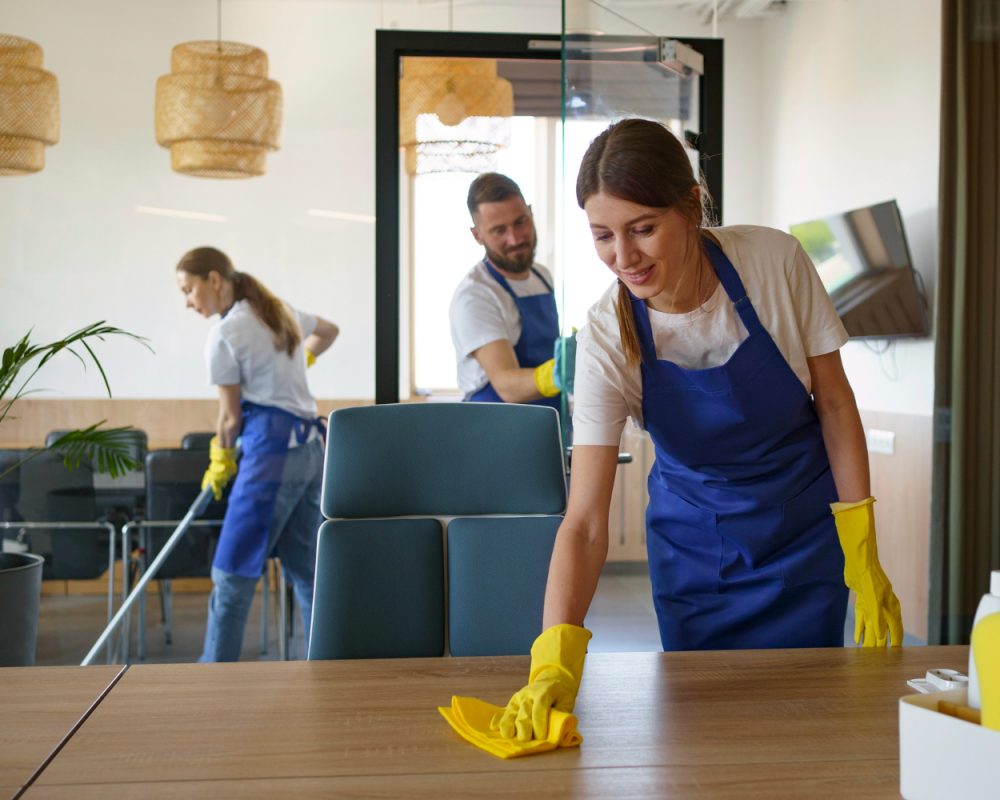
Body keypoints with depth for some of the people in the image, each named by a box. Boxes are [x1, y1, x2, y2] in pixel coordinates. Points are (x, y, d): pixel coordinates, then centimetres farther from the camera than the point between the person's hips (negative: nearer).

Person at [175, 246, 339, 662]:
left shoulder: (224, 334, -8)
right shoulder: (281, 312, 16)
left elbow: (231, 416, -3)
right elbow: (328, 330, 35)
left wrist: (220, 462, 12)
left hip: (271, 452, -9)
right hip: (311, 450, 9)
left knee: (232, 575, -4)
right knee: (305, 571, 11)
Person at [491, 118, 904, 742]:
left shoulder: (776, 262, -21)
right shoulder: (608, 339, -22)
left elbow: (834, 401, -8)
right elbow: (586, 523, -26)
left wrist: (863, 557, -10)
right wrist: (556, 657, -41)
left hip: (807, 526, 0)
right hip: (695, 543, 0)